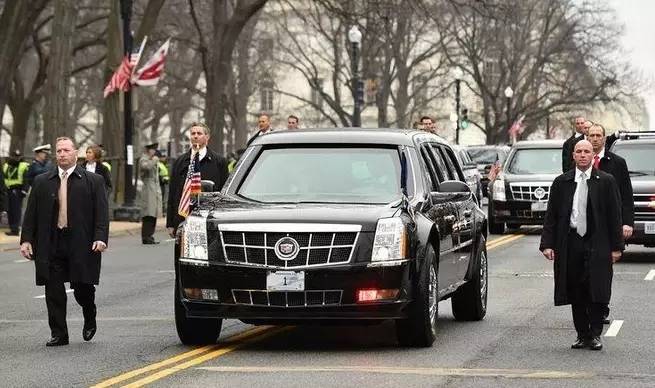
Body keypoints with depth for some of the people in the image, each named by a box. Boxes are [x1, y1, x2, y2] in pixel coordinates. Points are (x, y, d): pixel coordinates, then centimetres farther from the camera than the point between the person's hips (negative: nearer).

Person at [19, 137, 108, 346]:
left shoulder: (93, 181, 4)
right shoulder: (42, 182, 11)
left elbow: (101, 212, -1)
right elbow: (31, 213, 11)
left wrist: (100, 238, -13)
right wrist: (26, 239, 2)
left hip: (81, 244, -2)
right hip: (51, 244, 2)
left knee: (83, 288, 2)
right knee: (53, 291, 1)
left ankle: (90, 321, 31)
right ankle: (58, 334, 9)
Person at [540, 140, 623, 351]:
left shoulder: (606, 181, 3)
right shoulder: (561, 182, 7)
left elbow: (614, 215, 2)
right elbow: (551, 215, 7)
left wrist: (616, 246, -2)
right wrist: (547, 244, -2)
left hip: (597, 245, -2)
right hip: (570, 245, 2)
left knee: (596, 291, -4)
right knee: (576, 293, 5)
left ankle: (595, 335, 6)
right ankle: (582, 335, 13)